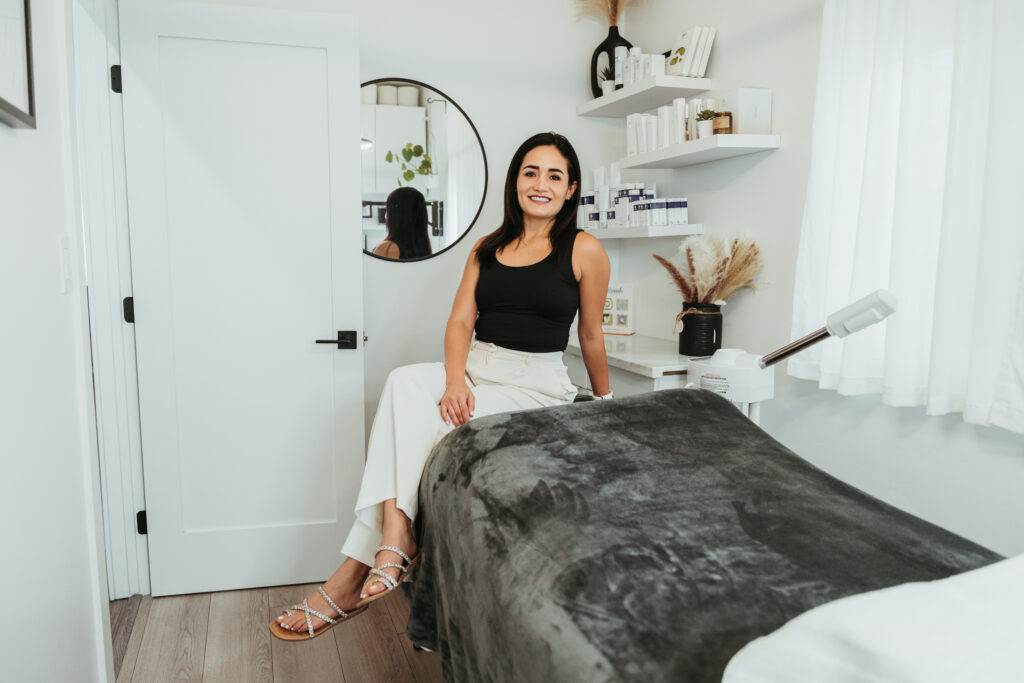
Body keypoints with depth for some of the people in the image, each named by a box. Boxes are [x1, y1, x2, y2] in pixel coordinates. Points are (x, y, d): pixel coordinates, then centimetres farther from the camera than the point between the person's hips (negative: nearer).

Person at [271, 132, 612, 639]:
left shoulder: (584, 250, 2)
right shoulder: (487, 248, 14)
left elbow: (591, 338, 9)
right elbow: (461, 321, 4)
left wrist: (606, 409, 16)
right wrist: (455, 381, -14)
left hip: (538, 383, -4)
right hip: (476, 369, 4)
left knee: (434, 425, -27)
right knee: (405, 383, -27)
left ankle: (355, 576, -18)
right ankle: (394, 539, -29)